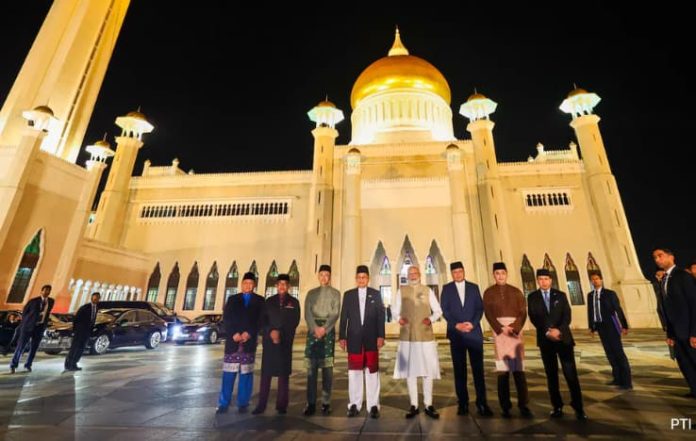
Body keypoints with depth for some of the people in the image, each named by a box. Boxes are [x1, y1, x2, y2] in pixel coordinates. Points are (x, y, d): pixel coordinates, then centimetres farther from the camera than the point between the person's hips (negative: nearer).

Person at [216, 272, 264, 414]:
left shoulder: (259, 301, 10)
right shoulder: (232, 299, 13)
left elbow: (260, 320, 1)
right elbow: (226, 319, 3)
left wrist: (249, 334, -12)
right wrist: (234, 334, -11)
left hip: (249, 342, 0)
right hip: (232, 341, 1)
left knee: (246, 375, 4)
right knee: (228, 374, 2)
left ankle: (243, 404, 14)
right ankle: (223, 403, 13)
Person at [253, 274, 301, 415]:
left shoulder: (294, 302, 6)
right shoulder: (269, 301, 10)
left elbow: (294, 322, 0)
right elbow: (263, 321, 5)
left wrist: (280, 333, -10)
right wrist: (271, 332, -12)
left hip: (285, 342, -1)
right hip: (269, 341, 1)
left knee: (284, 374, 4)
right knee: (266, 374, 3)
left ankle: (282, 405, 14)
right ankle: (261, 404, 12)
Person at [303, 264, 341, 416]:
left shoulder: (335, 293, 8)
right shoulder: (311, 293, 13)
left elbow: (335, 314, -2)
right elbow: (307, 313, 2)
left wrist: (324, 328, -15)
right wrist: (315, 328, -13)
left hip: (328, 331, -1)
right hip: (313, 330, 1)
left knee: (327, 368, 0)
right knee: (311, 368, 1)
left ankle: (326, 403, 8)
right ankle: (311, 403, 8)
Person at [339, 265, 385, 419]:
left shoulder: (375, 294, 5)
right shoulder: (348, 294, 6)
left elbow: (381, 316, 2)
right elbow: (343, 317, 5)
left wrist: (381, 336, -5)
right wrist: (342, 337, 0)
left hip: (371, 338, 0)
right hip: (354, 338, 1)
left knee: (372, 371, 5)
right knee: (354, 372, 7)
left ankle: (373, 405, 15)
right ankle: (354, 405, 19)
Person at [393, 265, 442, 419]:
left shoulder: (428, 291, 5)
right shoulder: (401, 291, 5)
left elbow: (438, 310, 7)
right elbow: (395, 311, 7)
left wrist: (431, 319, -12)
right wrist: (399, 318, -14)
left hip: (426, 335, 0)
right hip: (407, 336, 0)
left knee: (428, 370, 4)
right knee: (409, 370, 5)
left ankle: (428, 405, 17)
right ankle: (414, 405, 17)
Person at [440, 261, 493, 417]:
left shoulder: (474, 287, 10)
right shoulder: (447, 288, 6)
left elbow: (480, 308, 4)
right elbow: (444, 310, 0)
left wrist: (473, 323, -11)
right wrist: (456, 325, -12)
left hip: (474, 333, 1)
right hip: (456, 333, 0)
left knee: (478, 369, 1)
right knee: (459, 370, 5)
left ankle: (482, 403, 11)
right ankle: (463, 403, 14)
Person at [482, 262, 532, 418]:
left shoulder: (516, 291, 10)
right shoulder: (489, 293, 7)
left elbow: (523, 312, 3)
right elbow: (488, 314, 0)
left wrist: (513, 328, -12)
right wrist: (501, 329, -13)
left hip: (515, 330, 1)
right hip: (498, 330, -1)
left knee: (519, 370, 1)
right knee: (503, 371, -1)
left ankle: (524, 406, 9)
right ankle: (505, 407, 6)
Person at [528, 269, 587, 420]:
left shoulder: (561, 295, 6)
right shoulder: (532, 297, 4)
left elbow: (567, 315, -2)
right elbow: (533, 318, -3)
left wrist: (559, 330, -17)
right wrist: (547, 332, -15)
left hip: (563, 337, 0)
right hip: (545, 340, 0)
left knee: (571, 373, -2)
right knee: (551, 375, 6)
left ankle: (578, 408, 8)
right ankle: (557, 407, 14)